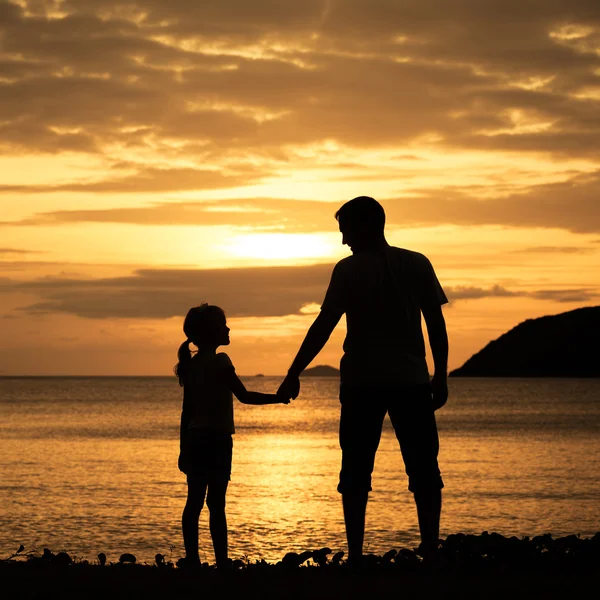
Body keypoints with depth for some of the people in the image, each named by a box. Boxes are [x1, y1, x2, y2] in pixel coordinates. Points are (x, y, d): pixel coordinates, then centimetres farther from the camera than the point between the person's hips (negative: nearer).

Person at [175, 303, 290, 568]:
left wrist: (184, 447, 17)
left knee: (194, 502, 6)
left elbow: (186, 410, 14)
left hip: (194, 439, 7)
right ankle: (222, 562, -9)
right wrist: (278, 398, 0)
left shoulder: (191, 364, 12)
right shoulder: (219, 360, -10)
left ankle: (192, 560, 5)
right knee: (216, 504, -8)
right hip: (216, 439, -7)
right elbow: (244, 396, -11)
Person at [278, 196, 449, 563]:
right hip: (412, 380, 2)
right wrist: (441, 376, 11)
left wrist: (294, 375, 0)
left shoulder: (349, 270, -2)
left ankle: (356, 554, -1)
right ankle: (430, 550, -2)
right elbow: (437, 324, 4)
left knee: (357, 473, 4)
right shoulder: (417, 264, 5)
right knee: (424, 471, 5)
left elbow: (323, 326, -5)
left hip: (362, 382, -1)